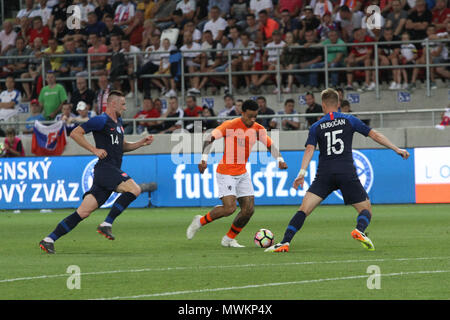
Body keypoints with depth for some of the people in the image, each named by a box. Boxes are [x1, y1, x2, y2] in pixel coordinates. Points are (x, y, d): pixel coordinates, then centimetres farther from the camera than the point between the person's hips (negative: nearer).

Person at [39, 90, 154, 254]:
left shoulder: (118, 122, 23)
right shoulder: (101, 121, -6)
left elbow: (122, 147, 33)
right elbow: (75, 133, -8)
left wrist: (141, 143, 18)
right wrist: (94, 150, -13)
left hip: (113, 171, 9)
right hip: (105, 166, -9)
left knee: (83, 212, 1)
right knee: (134, 189, -23)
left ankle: (49, 239, -2)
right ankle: (106, 224, -18)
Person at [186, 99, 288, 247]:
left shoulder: (258, 129, 3)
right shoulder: (231, 125, -15)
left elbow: (271, 145, 6)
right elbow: (210, 139, -19)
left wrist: (279, 159, -14)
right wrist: (204, 158, -31)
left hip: (242, 173, 6)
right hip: (226, 173, -6)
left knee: (249, 210, -1)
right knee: (229, 208, -19)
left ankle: (229, 239, 16)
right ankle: (200, 221, 4)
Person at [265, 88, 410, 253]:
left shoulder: (316, 127, 11)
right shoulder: (349, 120, 11)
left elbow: (309, 149, -2)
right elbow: (374, 135, 10)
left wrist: (302, 172, -10)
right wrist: (396, 149, 15)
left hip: (324, 174, 1)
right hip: (347, 173, -1)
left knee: (304, 209, -1)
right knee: (366, 210, 7)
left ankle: (285, 242, -16)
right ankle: (360, 230, -26)